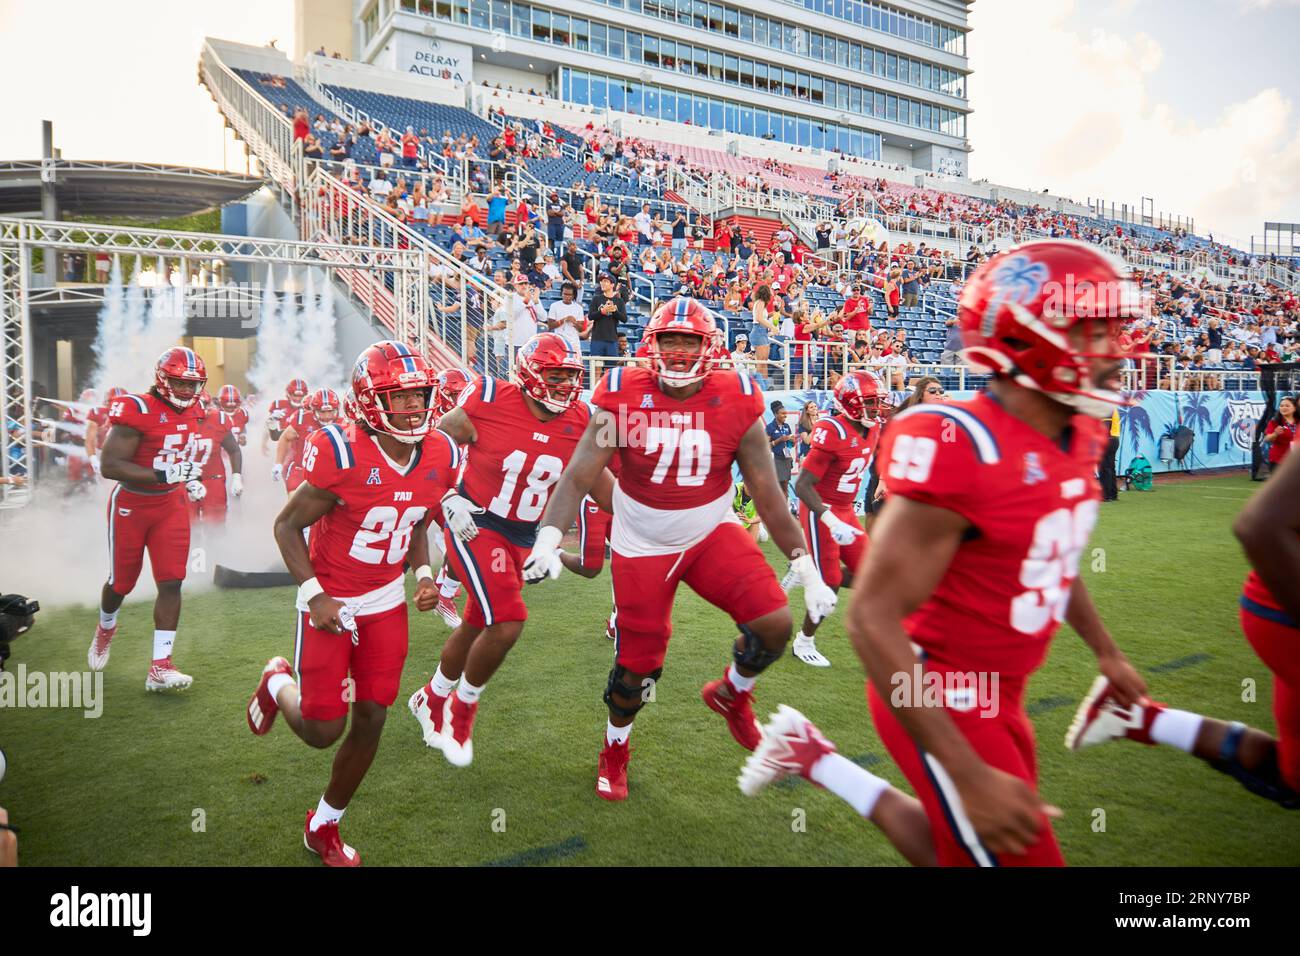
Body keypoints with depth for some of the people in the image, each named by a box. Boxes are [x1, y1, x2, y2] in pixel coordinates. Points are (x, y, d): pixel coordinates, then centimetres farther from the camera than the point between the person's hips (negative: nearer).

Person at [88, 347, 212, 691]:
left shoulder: (190, 412, 1)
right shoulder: (137, 411, -22)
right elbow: (109, 466, -27)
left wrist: (189, 479, 6)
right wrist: (164, 475, -34)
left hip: (171, 506, 5)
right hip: (130, 506, -5)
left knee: (171, 583, -4)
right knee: (121, 583, 13)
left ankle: (160, 666, 0)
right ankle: (105, 629, 48)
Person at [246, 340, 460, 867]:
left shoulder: (440, 456, -6)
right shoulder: (343, 454, -23)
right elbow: (287, 525, -11)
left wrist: (423, 575, -4)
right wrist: (315, 596, -18)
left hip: (386, 601, 5)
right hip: (331, 602, -5)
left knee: (370, 720, 8)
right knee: (323, 731, 1)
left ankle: (324, 826, 33)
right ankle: (278, 684, 36)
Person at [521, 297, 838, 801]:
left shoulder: (736, 402, -11)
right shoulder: (622, 398, -13)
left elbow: (768, 495, -6)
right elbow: (578, 477, -15)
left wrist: (807, 569, -6)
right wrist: (548, 537, -32)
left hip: (713, 533, 2)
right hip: (642, 546, -1)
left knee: (774, 623, -17)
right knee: (636, 667, 4)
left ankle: (732, 693, 18)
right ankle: (613, 753, 36)